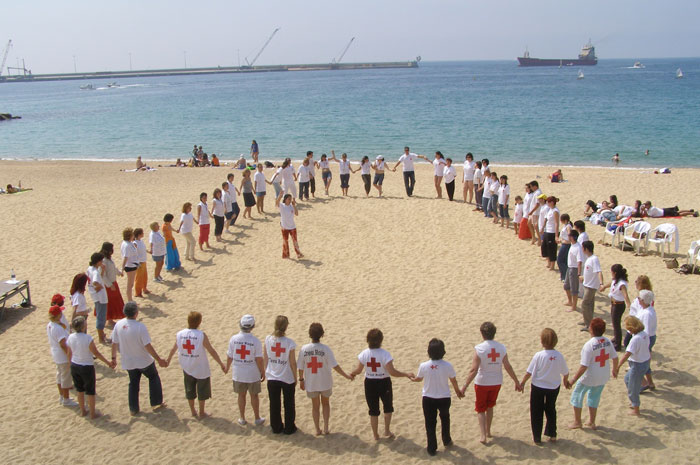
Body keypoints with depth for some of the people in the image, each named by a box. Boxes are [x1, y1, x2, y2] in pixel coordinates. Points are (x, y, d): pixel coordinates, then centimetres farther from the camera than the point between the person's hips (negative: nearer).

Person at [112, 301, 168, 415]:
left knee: (133, 384, 20)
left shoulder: (118, 324, -12)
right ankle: (156, 403, 23)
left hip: (128, 362, 4)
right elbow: (148, 346, -23)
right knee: (154, 378, 20)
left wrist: (114, 357, 12)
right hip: (144, 361, -4)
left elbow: (114, 343, -3)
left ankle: (133, 409, 25)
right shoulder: (140, 326, -26)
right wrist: (159, 360, -15)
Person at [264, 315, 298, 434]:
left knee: (274, 404, 17)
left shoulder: (268, 339, -11)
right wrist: (295, 378, 2)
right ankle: (289, 428, 26)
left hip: (272, 378, 2)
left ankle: (276, 427, 28)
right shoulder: (290, 343, -20)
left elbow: (265, 358, -2)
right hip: (288, 379, -2)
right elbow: (293, 363, -12)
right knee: (289, 404, 17)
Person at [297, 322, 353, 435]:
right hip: (325, 382, -1)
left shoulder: (304, 349, -13)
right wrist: (346, 376, -8)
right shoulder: (325, 349, -18)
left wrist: (301, 380, 9)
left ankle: (317, 429, 26)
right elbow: (335, 366, -18)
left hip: (311, 383, 1)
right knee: (326, 403, 22)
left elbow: (300, 367, -6)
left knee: (315, 406, 19)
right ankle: (326, 428, 20)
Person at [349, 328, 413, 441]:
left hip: (370, 383, 2)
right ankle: (387, 431, 24)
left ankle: (375, 435, 24)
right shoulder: (385, 354, -20)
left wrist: (352, 373, 19)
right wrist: (406, 374, -13)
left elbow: (359, 370, -2)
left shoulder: (364, 354, -11)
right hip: (384, 382, -2)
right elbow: (392, 371, -23)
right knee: (388, 407, 23)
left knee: (373, 410, 15)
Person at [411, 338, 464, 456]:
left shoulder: (423, 366, -17)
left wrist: (413, 378, 28)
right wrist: (458, 391, 19)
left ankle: (432, 449, 17)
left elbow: (419, 379, 3)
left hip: (428, 399, -1)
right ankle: (446, 441, 42)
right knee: (445, 418, 28)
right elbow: (454, 381, -2)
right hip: (444, 398, 1)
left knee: (430, 423, 12)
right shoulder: (447, 366, -17)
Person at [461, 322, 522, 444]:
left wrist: (465, 386, -18)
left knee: (480, 409, 12)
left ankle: (483, 436, 2)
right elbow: (508, 367, -4)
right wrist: (517, 382, 7)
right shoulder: (501, 347, -7)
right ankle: (488, 432, 33)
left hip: (482, 383, -4)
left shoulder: (479, 349, -18)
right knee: (490, 407, 24)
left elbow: (474, 370, -22)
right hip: (496, 382, 4)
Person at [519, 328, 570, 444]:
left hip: (538, 387, -3)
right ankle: (552, 435, 28)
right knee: (551, 410, 23)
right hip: (554, 387, 3)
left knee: (536, 413, 12)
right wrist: (566, 382, 21)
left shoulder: (539, 355, -21)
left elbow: (529, 372, -15)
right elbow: (565, 372, 1)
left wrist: (522, 382, 0)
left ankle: (537, 437, 19)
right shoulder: (559, 356, -12)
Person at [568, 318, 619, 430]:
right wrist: (615, 369, 24)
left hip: (589, 377, -6)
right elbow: (615, 357, 5)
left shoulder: (589, 345, -25)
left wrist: (574, 379, -17)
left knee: (577, 395, 16)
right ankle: (592, 422, 32)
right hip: (603, 377, 6)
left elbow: (584, 366, -25)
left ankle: (577, 421, 25)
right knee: (594, 397, 24)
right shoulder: (607, 341, -7)